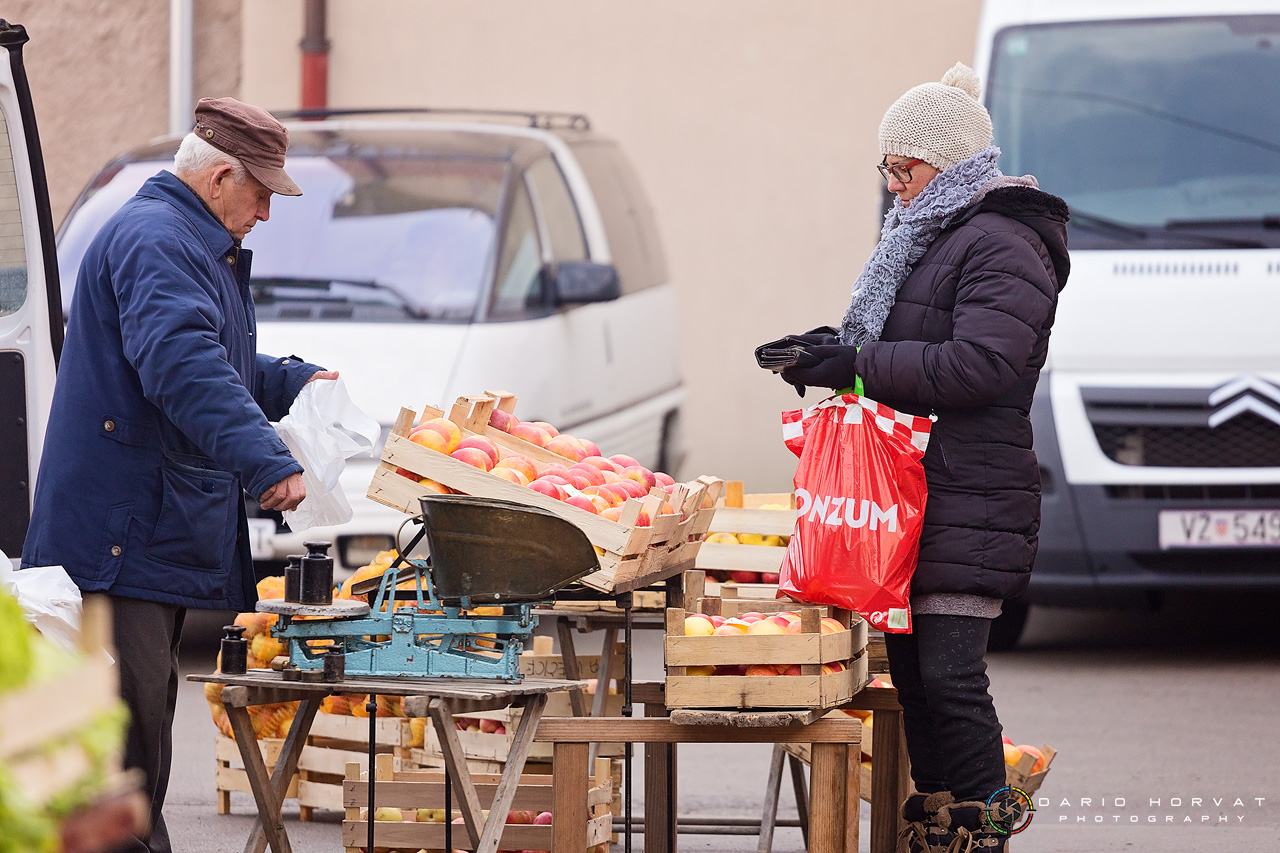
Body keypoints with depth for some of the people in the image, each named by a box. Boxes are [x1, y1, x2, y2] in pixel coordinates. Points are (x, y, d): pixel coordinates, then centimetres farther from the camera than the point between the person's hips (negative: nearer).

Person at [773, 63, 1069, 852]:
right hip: (914, 493, 10)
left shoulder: (1001, 247, -10)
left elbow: (978, 366, -21)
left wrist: (860, 364, -18)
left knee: (950, 673, -12)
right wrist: (832, 357, 11)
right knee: (911, 667, 9)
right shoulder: (927, 239, 22)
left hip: (969, 503, -10)